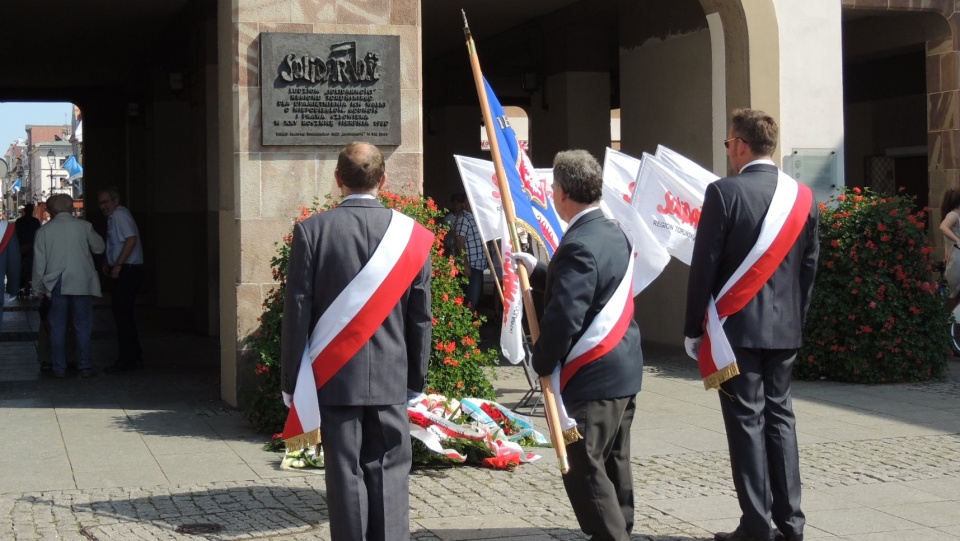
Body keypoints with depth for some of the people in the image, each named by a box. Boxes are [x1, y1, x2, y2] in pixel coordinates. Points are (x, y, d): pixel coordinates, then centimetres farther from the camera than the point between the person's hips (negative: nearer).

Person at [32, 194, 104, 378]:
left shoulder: (44, 230, 1)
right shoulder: (83, 226, -2)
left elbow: (39, 261, 4)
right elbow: (99, 247, 11)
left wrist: (39, 288, 12)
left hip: (56, 285, 0)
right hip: (81, 284, 0)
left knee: (57, 327, 6)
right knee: (83, 326, 5)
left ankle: (59, 368, 6)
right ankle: (85, 366, 3)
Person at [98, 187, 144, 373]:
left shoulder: (119, 215, -13)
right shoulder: (113, 216, 18)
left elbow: (131, 239, -25)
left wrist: (117, 265, -24)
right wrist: (107, 262, 13)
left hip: (127, 271, -10)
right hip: (125, 272, 10)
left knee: (122, 315, -8)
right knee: (125, 315, 13)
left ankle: (125, 360, -5)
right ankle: (135, 357, 18)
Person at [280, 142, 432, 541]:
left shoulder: (312, 230, -6)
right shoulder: (413, 235, -1)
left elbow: (297, 311, -6)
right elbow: (421, 317, 3)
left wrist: (292, 383, 2)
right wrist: (417, 379, 13)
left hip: (334, 377, -1)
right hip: (391, 379, 1)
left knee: (346, 475, 5)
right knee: (389, 473, 7)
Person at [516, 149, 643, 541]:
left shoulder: (578, 245, -19)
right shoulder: (615, 234, 10)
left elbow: (564, 316, -24)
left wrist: (542, 362, -10)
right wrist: (538, 270, 14)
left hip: (592, 376, -10)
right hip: (626, 369, 10)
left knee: (584, 468, -4)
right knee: (614, 463, 16)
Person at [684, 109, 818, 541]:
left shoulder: (724, 193, -11)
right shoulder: (803, 197, 5)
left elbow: (704, 266, -10)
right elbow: (809, 267, 9)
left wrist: (693, 329, -3)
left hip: (736, 326, -5)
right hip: (785, 328, 5)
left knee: (747, 421, -1)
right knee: (779, 417, 12)